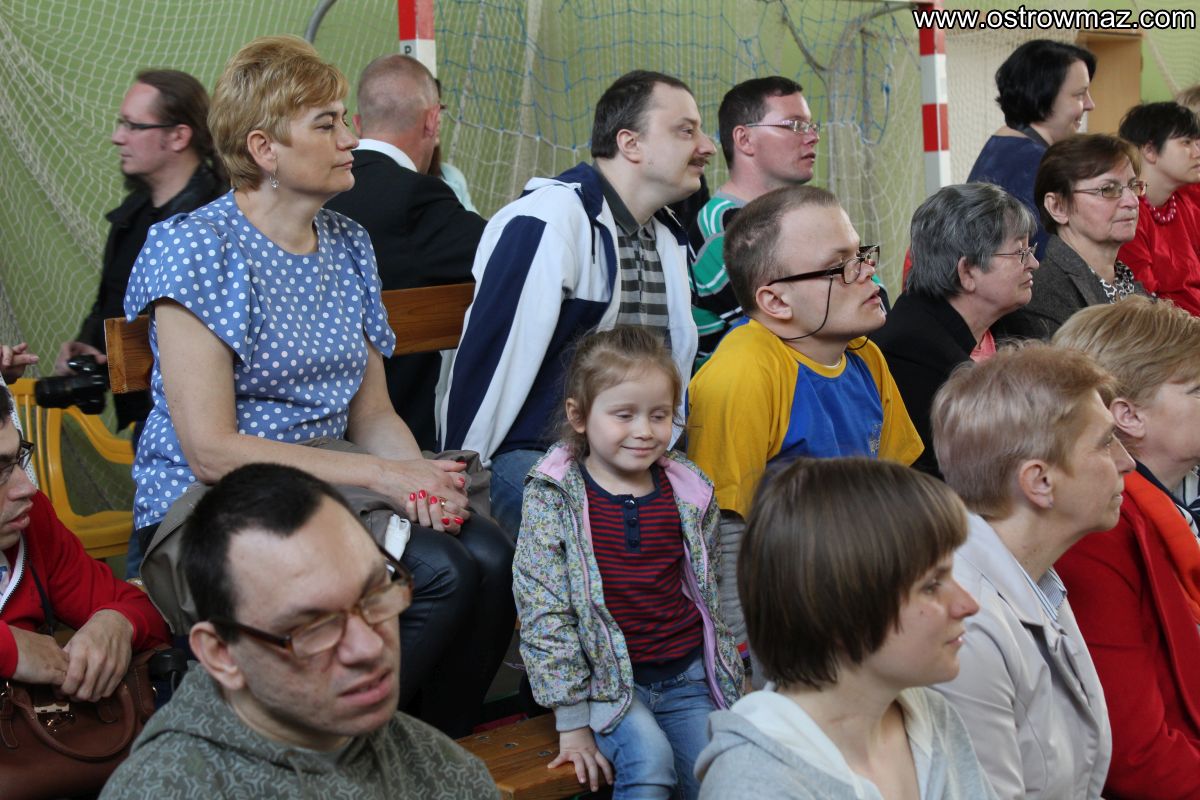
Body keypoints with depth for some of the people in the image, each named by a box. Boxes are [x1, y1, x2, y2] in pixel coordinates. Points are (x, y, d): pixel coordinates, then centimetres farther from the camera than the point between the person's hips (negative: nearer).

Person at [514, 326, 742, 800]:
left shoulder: (689, 494, 6)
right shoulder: (553, 498, -6)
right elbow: (543, 611, -8)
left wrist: (730, 686, 15)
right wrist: (572, 720, -11)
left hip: (687, 677, 4)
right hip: (607, 679, -4)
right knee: (649, 759, -28)